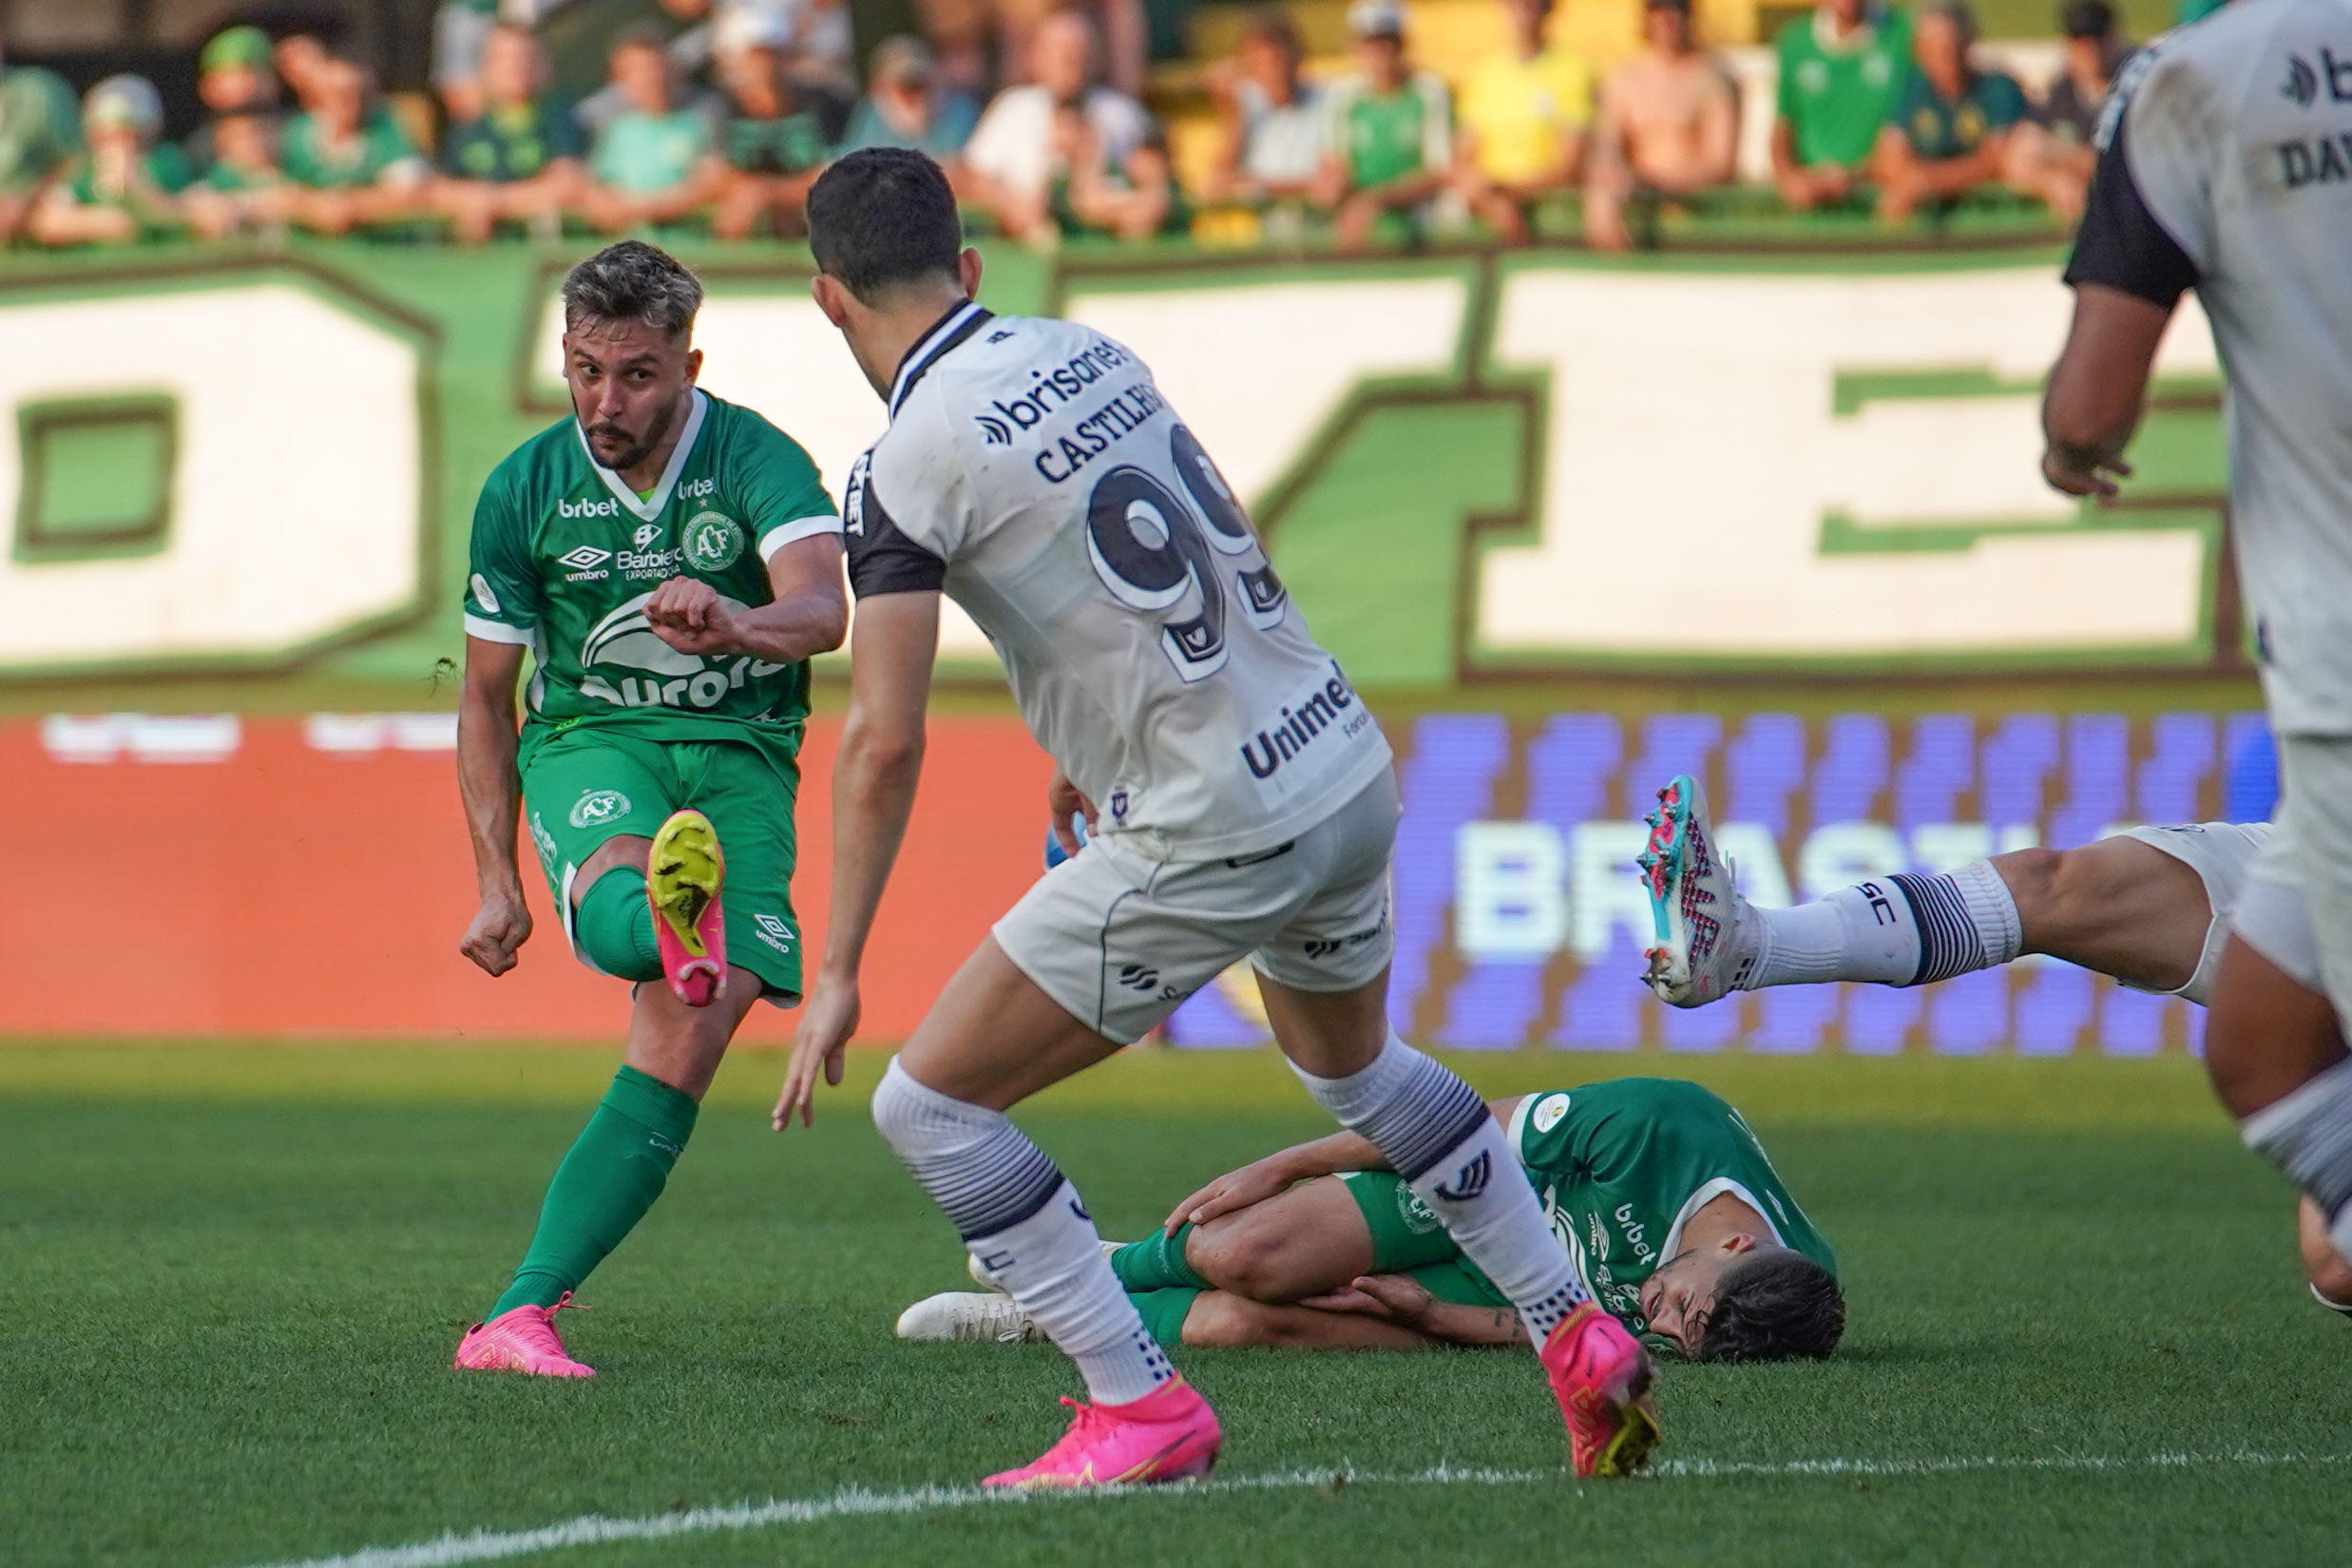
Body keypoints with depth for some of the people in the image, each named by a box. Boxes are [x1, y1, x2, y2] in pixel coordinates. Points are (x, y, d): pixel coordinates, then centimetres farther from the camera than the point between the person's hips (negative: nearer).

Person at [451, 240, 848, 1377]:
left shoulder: (757, 461, -8)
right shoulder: (526, 491, 0)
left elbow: (823, 609, -28)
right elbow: (485, 696, 10)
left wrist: (734, 625, -52)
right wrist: (496, 882, 3)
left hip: (740, 756, -1)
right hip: (589, 740, 1)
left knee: (685, 1047, -17)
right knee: (614, 886, -38)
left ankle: (519, 1315, -18)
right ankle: (667, 927, -76)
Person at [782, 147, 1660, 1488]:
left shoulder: (910, 469, -13)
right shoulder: (1091, 353, 8)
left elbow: (886, 742, -15)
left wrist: (837, 974, -8)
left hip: (1218, 834, -8)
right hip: (1351, 770, 8)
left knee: (929, 1103, 2)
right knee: (1354, 1065, 35)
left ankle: (1143, 1411, 1)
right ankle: (1583, 1342, 36)